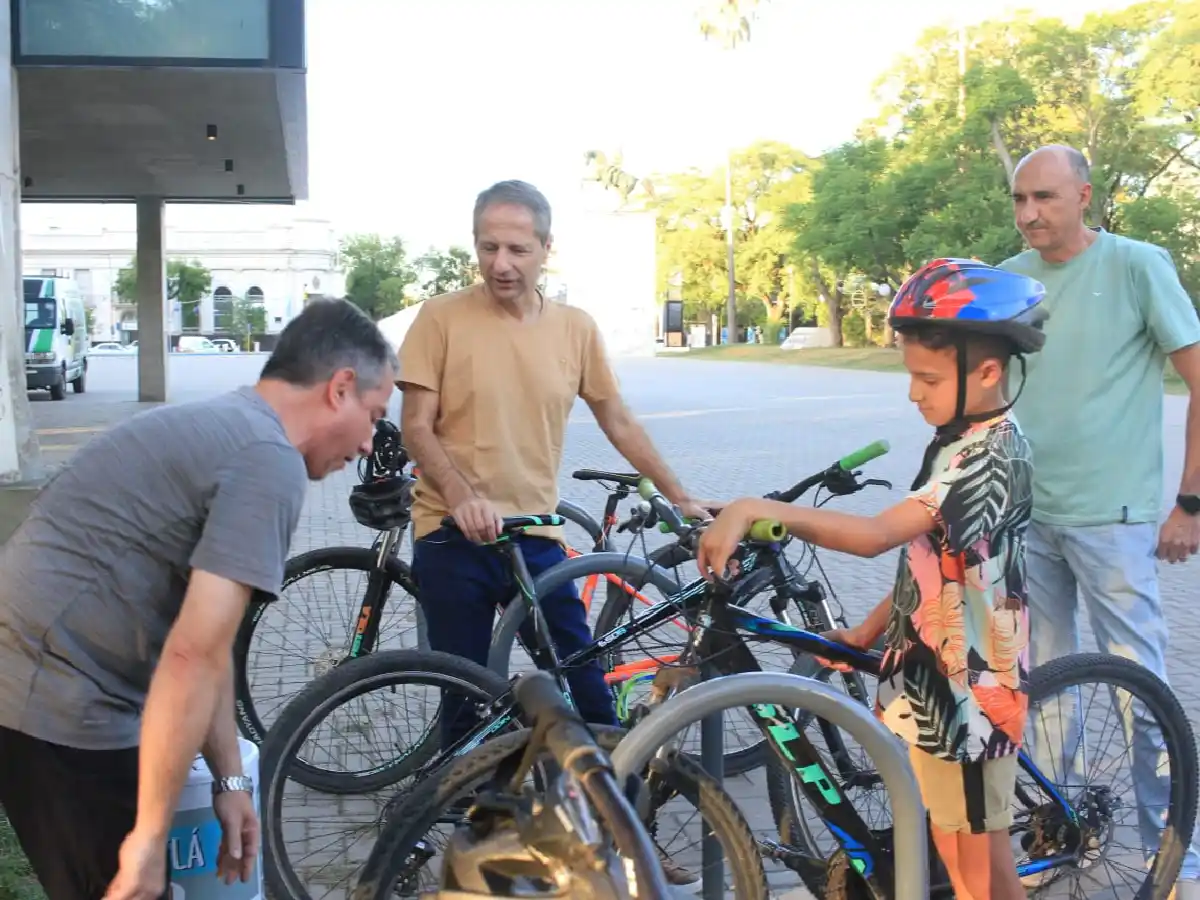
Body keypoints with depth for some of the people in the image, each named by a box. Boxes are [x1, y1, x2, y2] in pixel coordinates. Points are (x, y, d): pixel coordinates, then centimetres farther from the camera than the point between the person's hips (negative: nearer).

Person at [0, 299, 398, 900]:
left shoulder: (217, 427, 15)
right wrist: (151, 834, -17)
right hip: (60, 708, -10)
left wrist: (229, 778, 16)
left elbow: (201, 640, 16)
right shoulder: (271, 462, -17)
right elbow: (192, 657, -24)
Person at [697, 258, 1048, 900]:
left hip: (969, 687, -9)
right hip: (930, 674, 9)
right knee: (950, 841, 20)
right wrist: (866, 633, 11)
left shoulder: (990, 458, -23)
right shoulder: (959, 443, 10)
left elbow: (873, 534, -36)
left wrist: (756, 509, -40)